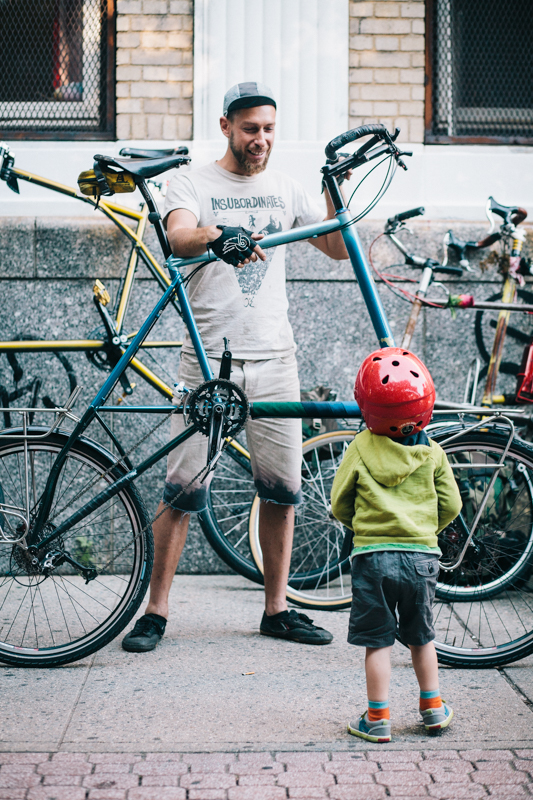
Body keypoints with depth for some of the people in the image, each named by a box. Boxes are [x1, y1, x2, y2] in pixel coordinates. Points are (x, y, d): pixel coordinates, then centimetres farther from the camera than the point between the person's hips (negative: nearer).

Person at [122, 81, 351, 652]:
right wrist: (217, 235, -42)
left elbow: (337, 248, 14)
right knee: (183, 489, -5)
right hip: (207, 357, -4)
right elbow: (178, 238, -20)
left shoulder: (283, 189, 14)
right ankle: (155, 611, 7)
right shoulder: (193, 185, 1)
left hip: (273, 356, 4)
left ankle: (277, 609, 17)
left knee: (281, 488, 5)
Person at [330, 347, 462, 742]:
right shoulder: (432, 453, -1)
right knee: (421, 636, 19)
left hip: (372, 557, -2)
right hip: (422, 556, 2)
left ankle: (378, 718, 7)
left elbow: (340, 505, 0)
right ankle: (433, 707, 27)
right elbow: (451, 505, 3)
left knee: (377, 640, 5)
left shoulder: (360, 450, -6)